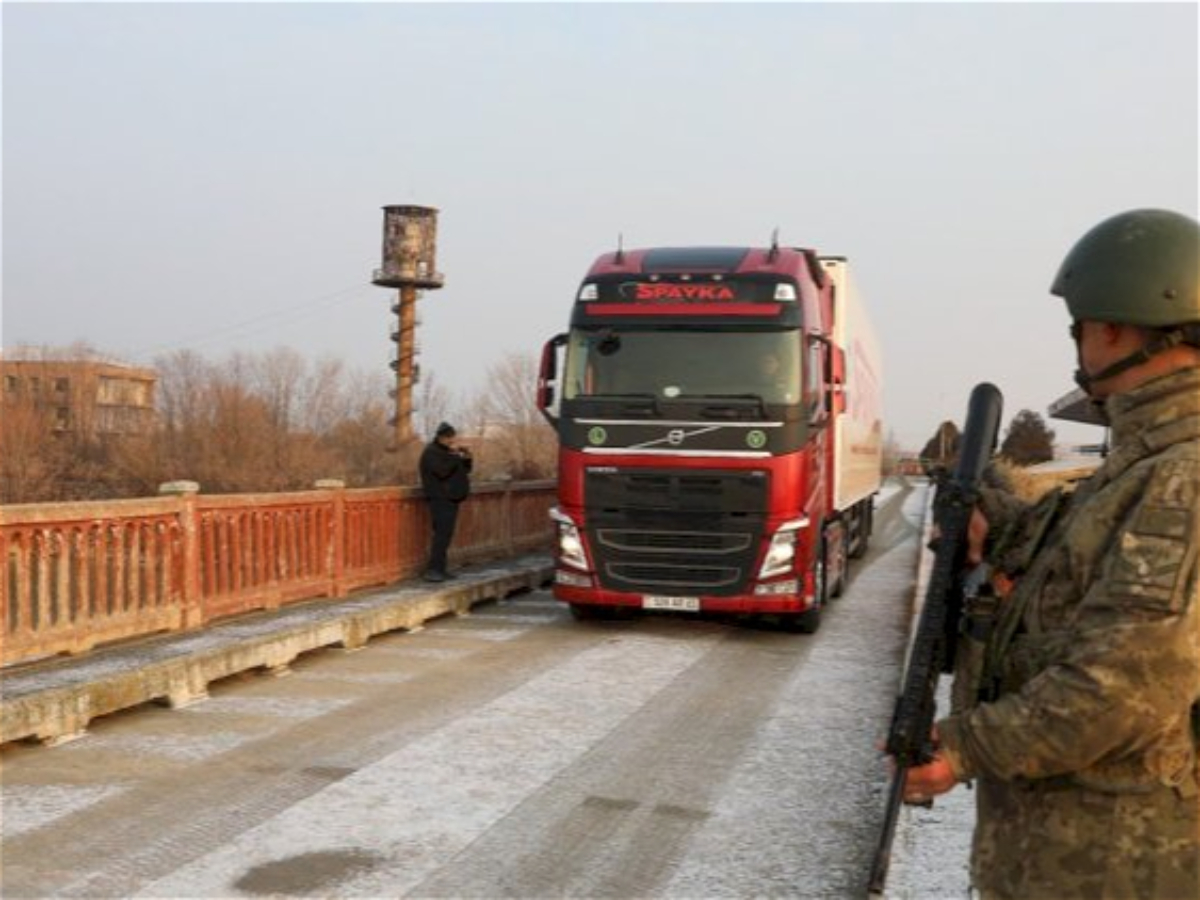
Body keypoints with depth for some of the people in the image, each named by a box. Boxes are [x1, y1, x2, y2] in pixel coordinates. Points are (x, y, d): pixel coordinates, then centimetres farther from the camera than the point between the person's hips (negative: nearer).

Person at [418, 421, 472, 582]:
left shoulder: (449, 451, 18)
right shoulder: (431, 452, -10)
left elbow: (465, 469, 20)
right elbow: (442, 471, -24)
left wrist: (466, 459, 0)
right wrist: (455, 457, -20)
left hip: (451, 498, 9)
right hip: (439, 498, -9)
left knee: (446, 534, 9)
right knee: (442, 533, -16)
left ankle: (440, 569, 12)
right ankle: (432, 570, -18)